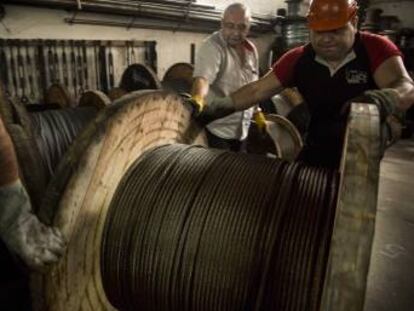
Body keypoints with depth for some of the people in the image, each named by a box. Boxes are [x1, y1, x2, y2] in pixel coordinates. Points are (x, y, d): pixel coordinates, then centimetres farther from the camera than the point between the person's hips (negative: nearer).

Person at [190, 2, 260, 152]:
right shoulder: (212, 46, -17)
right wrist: (198, 99, -54)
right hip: (216, 130, -7)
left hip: (241, 130, 7)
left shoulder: (251, 49, 6)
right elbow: (202, 77, -34)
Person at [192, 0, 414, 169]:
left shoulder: (376, 48, -15)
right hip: (316, 151, 3)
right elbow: (257, 90, -5)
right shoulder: (298, 59, -6)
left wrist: (381, 98, -54)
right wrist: (220, 106, -15)